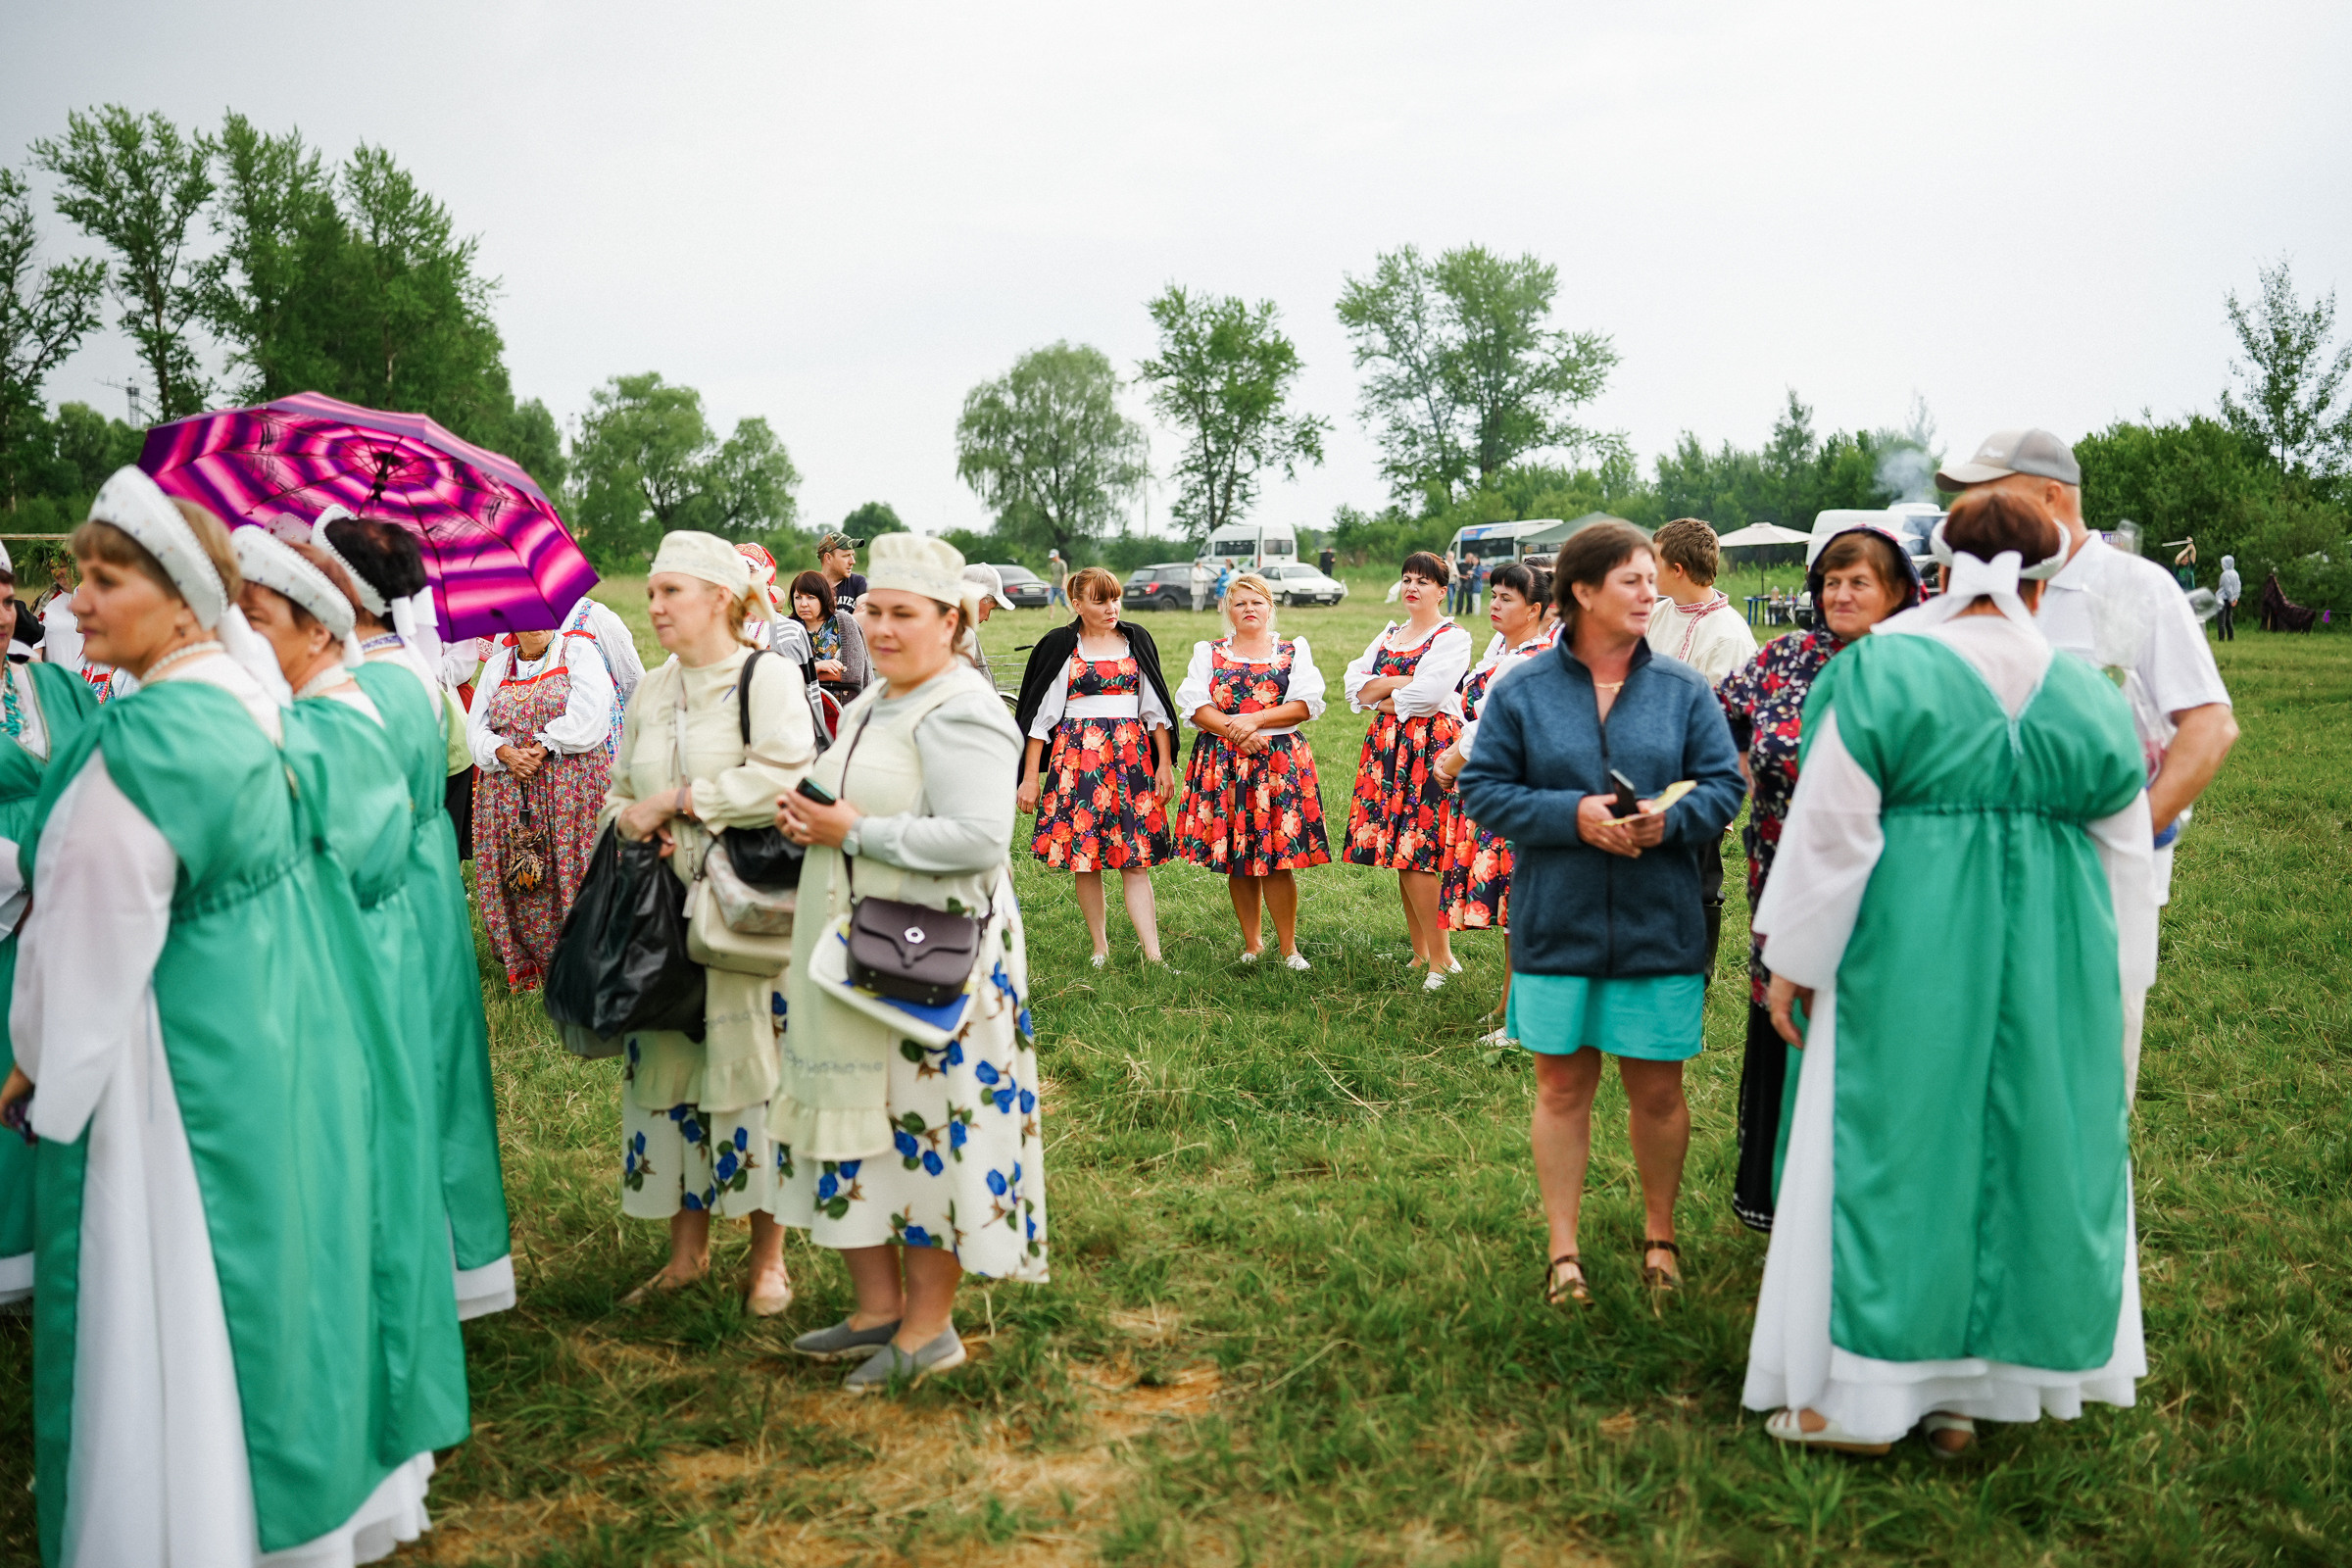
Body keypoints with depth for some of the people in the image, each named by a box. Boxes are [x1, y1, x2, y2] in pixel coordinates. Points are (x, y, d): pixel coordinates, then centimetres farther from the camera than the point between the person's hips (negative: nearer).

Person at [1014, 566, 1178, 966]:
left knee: (1135, 860, -5)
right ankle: (1101, 948, 13)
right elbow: (1039, 715, 3)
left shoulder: (1137, 641, 10)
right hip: (1077, 756, -1)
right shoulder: (1059, 646, 3)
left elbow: (1156, 709, 13)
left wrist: (1165, 763, 5)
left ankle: (1153, 955, -8)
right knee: (1084, 859, 0)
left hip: (1132, 755, 1)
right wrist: (1030, 777, -2)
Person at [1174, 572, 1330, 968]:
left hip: (1280, 762, -1)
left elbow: (1306, 704, -2)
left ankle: (1288, 947, 3)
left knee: (1277, 859, -7)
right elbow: (1195, 705, 1)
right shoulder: (1207, 653, 13)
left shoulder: (1294, 650, 11)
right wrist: (1234, 732, -13)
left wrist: (1255, 720, -12)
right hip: (1222, 764, 1)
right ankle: (1251, 944, 15)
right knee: (1237, 860, 3)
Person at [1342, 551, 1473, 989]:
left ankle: (1440, 957, -5)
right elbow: (1353, 685, 8)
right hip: (1387, 748, 7)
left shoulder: (1453, 638, -2)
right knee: (1400, 852, 6)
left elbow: (1427, 694, -16)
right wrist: (1400, 681, -7)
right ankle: (1420, 953, 13)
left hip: (1430, 746, -7)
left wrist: (1383, 699, -1)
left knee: (1414, 853, -13)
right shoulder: (1388, 635, 19)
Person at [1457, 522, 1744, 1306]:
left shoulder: (1683, 689, 4)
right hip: (1556, 924, 0)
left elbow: (1724, 784, 4)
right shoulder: (1521, 691, 0)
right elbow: (1484, 791, -2)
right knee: (1562, 1085, 7)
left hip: (1658, 926, 1)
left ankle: (1659, 1235, 29)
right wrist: (1571, 814, -16)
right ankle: (1563, 1248, 20)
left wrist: (1670, 820, -17)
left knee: (1657, 1091, 8)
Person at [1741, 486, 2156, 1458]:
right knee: (2030, 1150, 13)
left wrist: (1794, 960, 0)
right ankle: (1968, 1394, 22)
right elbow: (2127, 860, 11)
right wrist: (2110, 992, 21)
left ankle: (1863, 1393, 12)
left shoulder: (1879, 671, -8)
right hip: (2052, 966, 4)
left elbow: (1830, 833, -9)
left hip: (1906, 953, -3)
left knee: (1893, 1149, 5)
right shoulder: (2091, 697, 5)